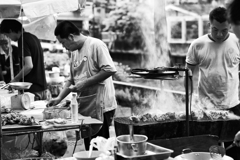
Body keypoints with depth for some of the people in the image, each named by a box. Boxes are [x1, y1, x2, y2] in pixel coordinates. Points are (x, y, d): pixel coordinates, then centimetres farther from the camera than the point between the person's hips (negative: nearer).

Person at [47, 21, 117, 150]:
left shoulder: (96, 45, -9)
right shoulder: (74, 52, 16)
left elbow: (110, 70, -19)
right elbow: (72, 79, 23)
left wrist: (85, 83, -16)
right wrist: (59, 98, 12)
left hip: (100, 107, -8)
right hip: (84, 108, 8)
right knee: (89, 147, 10)